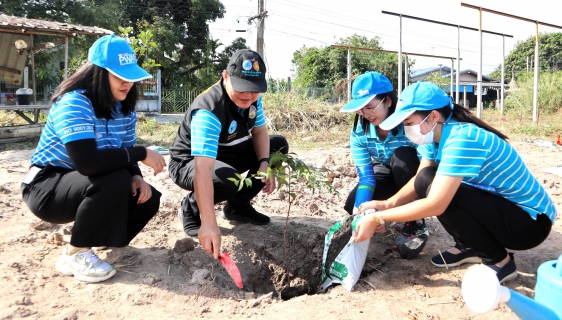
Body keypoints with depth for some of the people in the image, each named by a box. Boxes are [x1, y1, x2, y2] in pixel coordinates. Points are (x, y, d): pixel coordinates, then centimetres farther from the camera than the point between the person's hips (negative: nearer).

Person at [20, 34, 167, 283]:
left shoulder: (124, 108, -3)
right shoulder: (74, 104, -27)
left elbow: (123, 152, 2)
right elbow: (87, 162, -39)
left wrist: (136, 177, -20)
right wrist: (142, 154, -33)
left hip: (86, 184, 7)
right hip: (46, 187, -7)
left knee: (147, 198, -10)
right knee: (114, 181, -34)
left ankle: (96, 236, 14)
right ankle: (75, 254, -14)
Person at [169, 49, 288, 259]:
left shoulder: (252, 97, -12)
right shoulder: (208, 112, -35)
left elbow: (259, 130, 1)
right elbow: (203, 169, -44)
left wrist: (264, 163, -20)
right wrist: (209, 223, -52)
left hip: (226, 154, 8)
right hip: (190, 163, -8)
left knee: (278, 145, -1)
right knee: (227, 180, -40)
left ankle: (238, 205, 6)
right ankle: (191, 208, -5)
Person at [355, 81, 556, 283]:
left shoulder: (462, 139, -29)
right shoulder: (437, 135, -3)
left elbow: (435, 205, -33)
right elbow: (420, 180, 3)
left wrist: (377, 219, -28)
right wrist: (387, 204, -14)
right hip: (498, 206, 8)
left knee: (437, 190, -27)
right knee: (427, 179, -6)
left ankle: (499, 261, -6)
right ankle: (469, 247, 10)